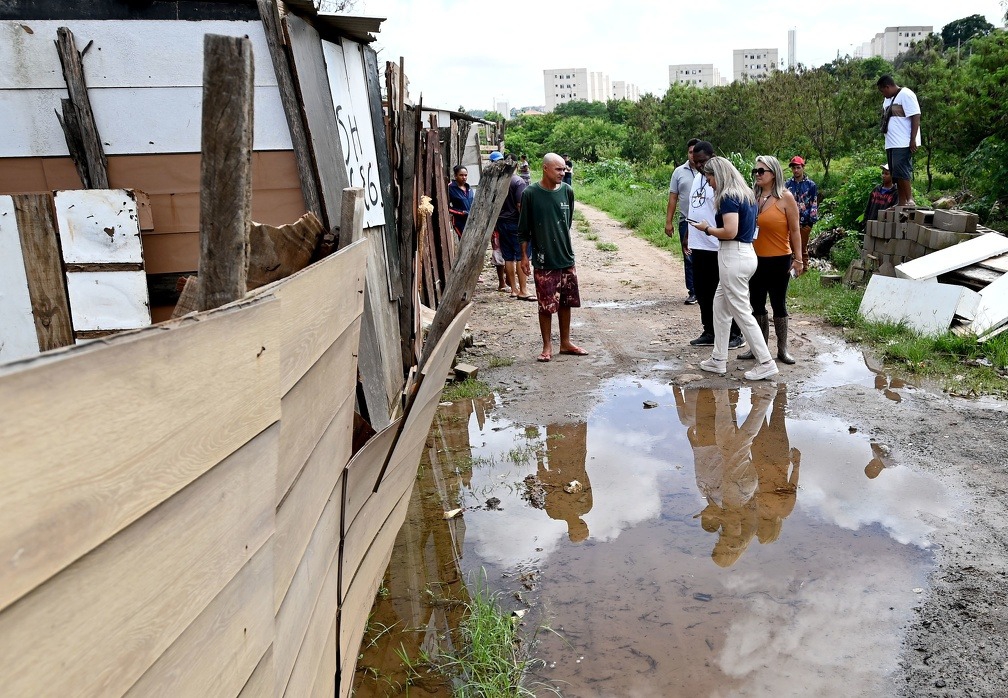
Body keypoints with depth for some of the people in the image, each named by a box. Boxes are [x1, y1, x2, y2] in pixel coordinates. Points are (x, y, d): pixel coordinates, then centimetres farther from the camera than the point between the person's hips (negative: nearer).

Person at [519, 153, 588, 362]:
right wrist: (524, 256, -4)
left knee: (566, 302, 13)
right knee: (546, 305, 2)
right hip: (544, 261, -4)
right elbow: (524, 229, -4)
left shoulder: (567, 191, 1)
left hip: (567, 258, 4)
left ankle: (566, 342, 27)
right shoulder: (530, 193, -9)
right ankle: (547, 346, 15)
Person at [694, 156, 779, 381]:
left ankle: (766, 363, 2)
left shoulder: (728, 198, -14)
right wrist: (714, 228, 15)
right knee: (720, 305, 17)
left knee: (741, 312, -3)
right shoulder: (746, 195, 14)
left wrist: (707, 229, -8)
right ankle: (719, 360, 22)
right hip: (747, 252, 10)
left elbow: (730, 232, -23)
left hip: (733, 257, -10)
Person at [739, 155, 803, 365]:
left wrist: (798, 258, -7)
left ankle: (782, 349, 17)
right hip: (755, 259, 4)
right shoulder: (751, 196, 3)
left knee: (778, 304, 5)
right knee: (757, 304, 10)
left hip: (779, 260, -4)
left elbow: (794, 231, -5)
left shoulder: (785, 197, -7)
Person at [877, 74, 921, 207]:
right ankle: (902, 204, 9)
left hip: (903, 143, -9)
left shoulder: (905, 95, -9)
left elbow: (916, 117, -15)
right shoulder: (887, 99, 20)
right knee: (897, 174, 7)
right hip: (891, 144, 9)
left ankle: (910, 200, -10)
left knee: (901, 171, -15)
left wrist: (913, 139, -20)